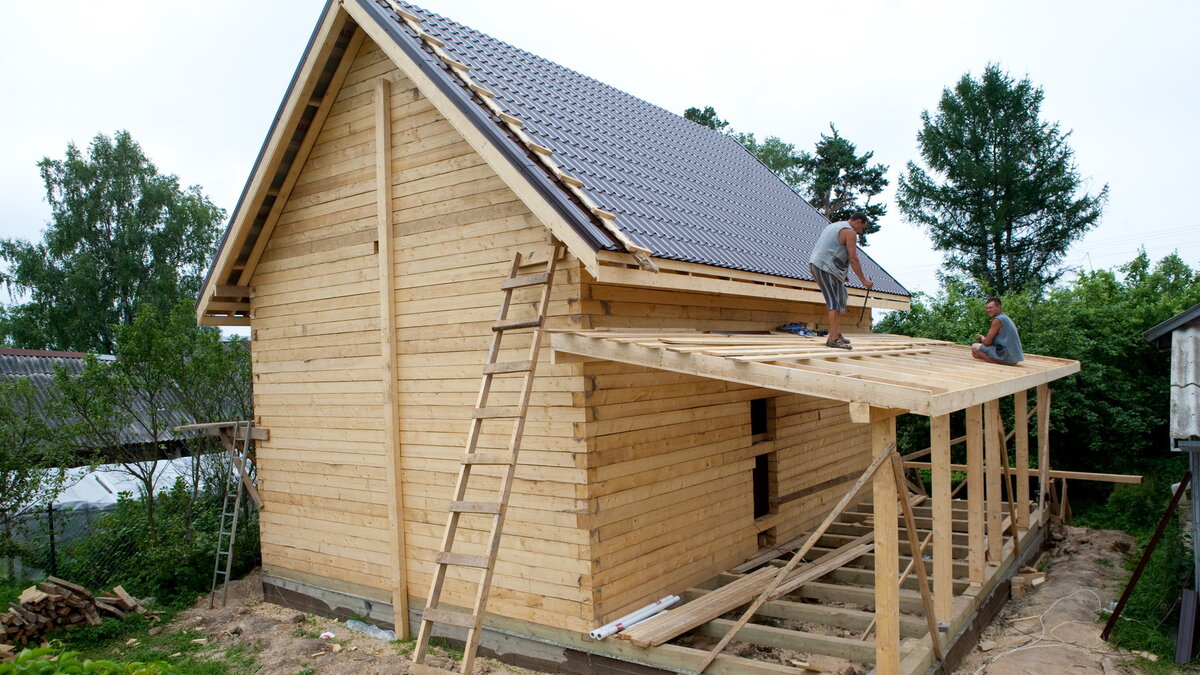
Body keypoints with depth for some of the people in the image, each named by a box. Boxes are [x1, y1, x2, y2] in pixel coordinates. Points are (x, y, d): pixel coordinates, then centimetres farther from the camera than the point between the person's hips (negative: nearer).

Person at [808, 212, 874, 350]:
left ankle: (837, 333, 13)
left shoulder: (833, 226, 22)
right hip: (827, 268, -10)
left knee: (840, 298, 15)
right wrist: (863, 280, -10)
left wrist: (842, 274, 24)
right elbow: (853, 258, -14)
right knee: (836, 302, -9)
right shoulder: (850, 232, -7)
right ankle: (833, 339, -13)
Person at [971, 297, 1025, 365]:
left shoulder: (998, 319, -12)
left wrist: (981, 337, 10)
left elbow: (987, 342, -10)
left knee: (974, 347, -8)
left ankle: (997, 364, -17)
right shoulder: (1006, 318, 19)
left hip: (1006, 356, -10)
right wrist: (984, 338, 15)